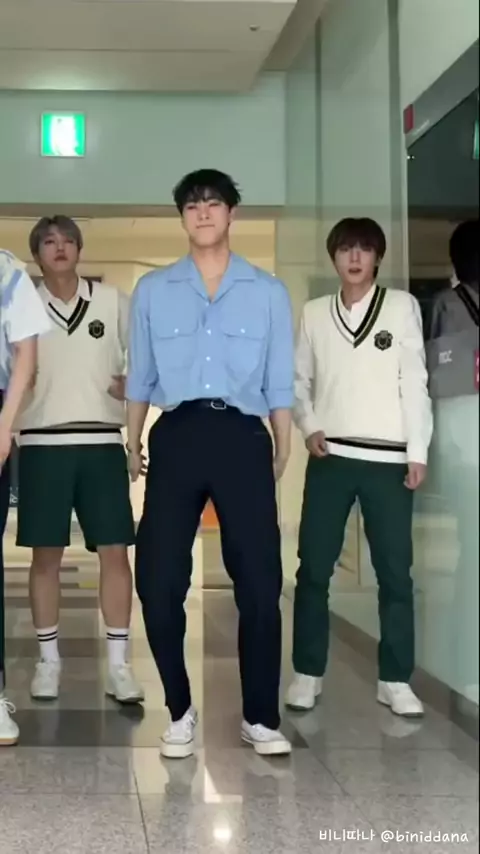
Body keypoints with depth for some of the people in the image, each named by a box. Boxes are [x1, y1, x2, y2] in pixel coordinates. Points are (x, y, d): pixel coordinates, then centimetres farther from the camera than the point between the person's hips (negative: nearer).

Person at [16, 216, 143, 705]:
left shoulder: (111, 301, 6)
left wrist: (133, 384, -6)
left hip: (102, 441, 0)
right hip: (43, 443, 0)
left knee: (115, 551, -2)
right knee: (46, 554, 4)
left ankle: (118, 664, 5)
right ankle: (48, 659, 14)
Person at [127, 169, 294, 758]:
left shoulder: (268, 292, 11)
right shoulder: (152, 290, 12)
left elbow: (279, 383, 11)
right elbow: (139, 377, 14)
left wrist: (281, 453, 8)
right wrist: (133, 446, 10)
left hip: (242, 438, 0)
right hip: (176, 437, 1)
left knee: (259, 583, -1)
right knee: (158, 582, -3)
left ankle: (260, 716, 12)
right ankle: (180, 711, 13)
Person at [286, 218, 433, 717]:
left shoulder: (402, 306, 3)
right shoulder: (314, 313, 9)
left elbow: (415, 381, 0)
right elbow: (300, 380, 13)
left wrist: (418, 452, -4)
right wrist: (309, 427, -4)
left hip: (388, 458, -1)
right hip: (330, 457, 1)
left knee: (395, 570, 2)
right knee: (314, 567, 2)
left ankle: (395, 680, 11)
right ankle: (307, 674, 13)